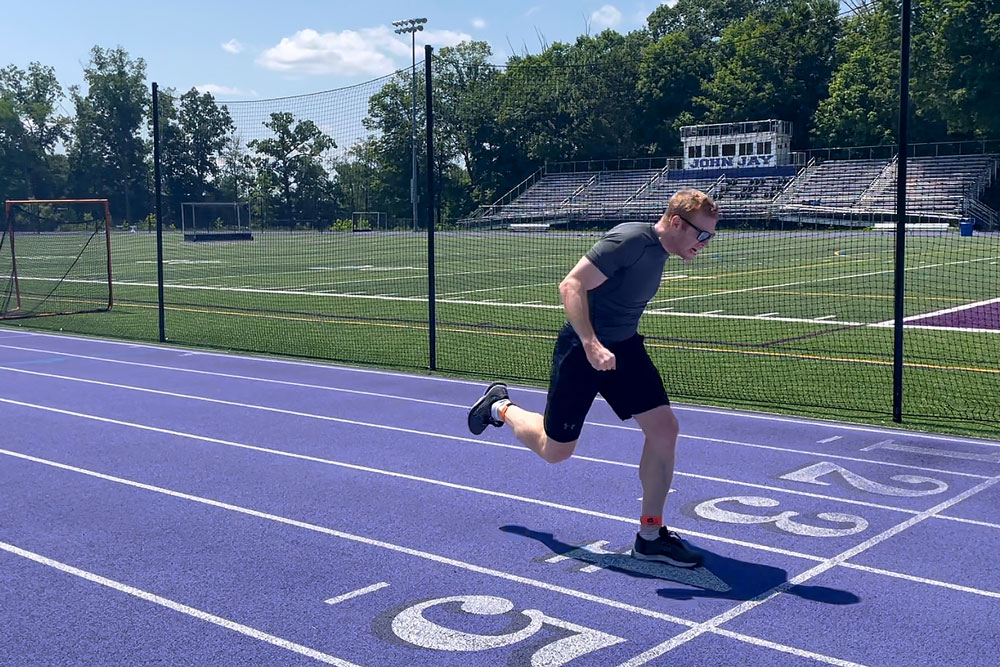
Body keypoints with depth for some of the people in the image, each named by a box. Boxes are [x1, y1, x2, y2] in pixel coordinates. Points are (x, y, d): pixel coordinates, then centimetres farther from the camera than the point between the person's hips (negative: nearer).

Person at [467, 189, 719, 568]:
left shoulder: (658, 253, 7)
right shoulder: (630, 240, -22)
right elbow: (571, 286, -27)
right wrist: (591, 344, -35)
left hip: (624, 348, 8)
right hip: (580, 350, -8)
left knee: (664, 429, -6)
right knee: (555, 451, 6)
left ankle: (650, 536, 5)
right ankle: (500, 407, 35)